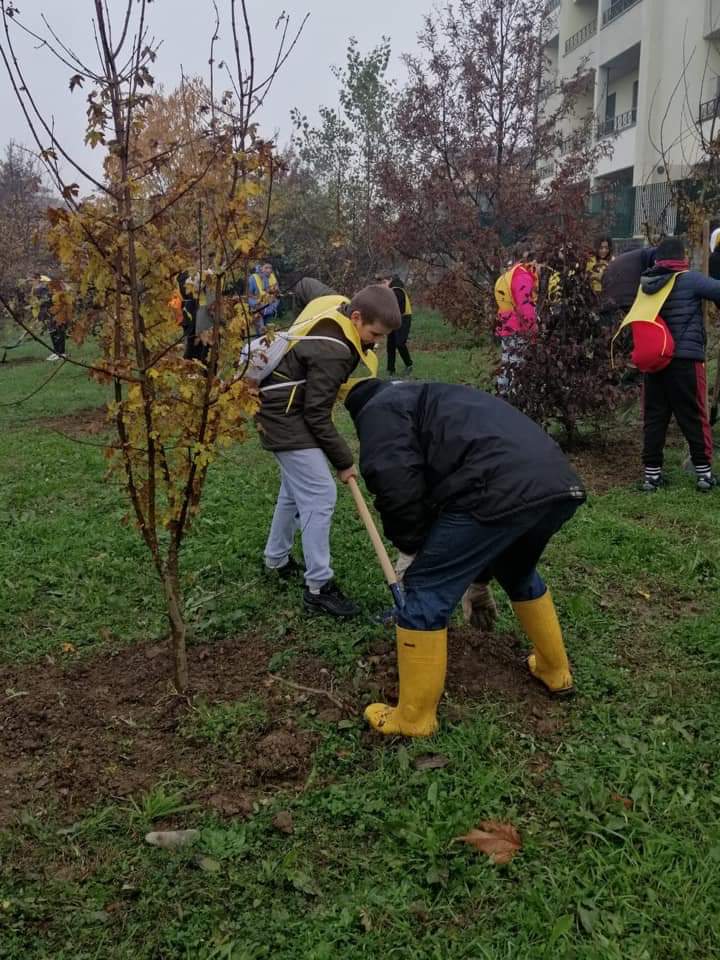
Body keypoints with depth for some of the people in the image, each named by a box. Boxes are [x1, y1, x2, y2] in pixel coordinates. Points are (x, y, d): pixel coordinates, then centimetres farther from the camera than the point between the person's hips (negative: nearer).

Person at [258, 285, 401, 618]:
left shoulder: (337, 308, -4)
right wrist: (343, 461, -13)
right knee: (320, 496, -11)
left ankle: (276, 558, 38)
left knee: (295, 487, 21)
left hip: (285, 408, 11)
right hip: (285, 415, -11)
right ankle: (318, 587, -4)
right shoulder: (331, 351, -29)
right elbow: (317, 415, -24)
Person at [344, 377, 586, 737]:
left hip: (502, 493, -9)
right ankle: (555, 671, 50)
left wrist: (411, 543, 11)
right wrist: (478, 573, 53)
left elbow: (395, 482, -7)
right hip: (561, 486, 9)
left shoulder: (379, 411, 15)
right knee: (519, 574, 36)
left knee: (427, 593, 7)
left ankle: (413, 718, 18)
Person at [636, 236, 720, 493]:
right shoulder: (689, 279, -7)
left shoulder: (646, 283, 9)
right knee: (694, 417, 5)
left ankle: (651, 472, 9)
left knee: (654, 417, 8)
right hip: (685, 358, -4)